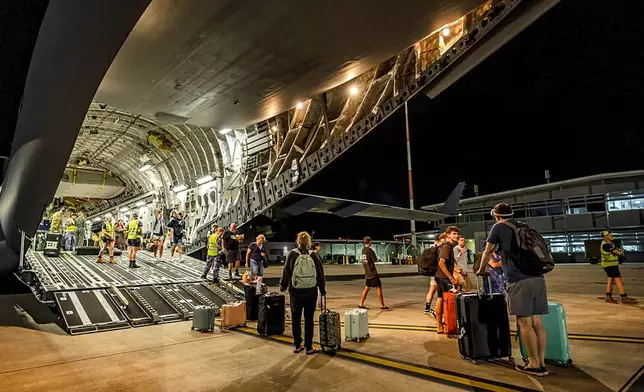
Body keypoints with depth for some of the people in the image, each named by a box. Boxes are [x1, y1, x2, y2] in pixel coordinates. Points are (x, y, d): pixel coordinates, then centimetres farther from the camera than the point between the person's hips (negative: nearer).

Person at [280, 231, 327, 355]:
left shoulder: (292, 254, -5)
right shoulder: (314, 255, -1)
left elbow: (286, 272, -3)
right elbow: (320, 275, 2)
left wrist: (283, 286, 12)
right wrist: (323, 292, 10)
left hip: (296, 292, -1)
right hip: (311, 292, 1)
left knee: (296, 319, 13)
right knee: (309, 319, 9)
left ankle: (297, 346, 22)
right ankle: (309, 347, 15)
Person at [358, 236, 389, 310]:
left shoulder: (363, 250, 10)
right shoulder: (369, 250, -15)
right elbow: (375, 260, -14)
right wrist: (376, 257, 5)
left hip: (367, 273, 8)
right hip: (373, 273, -8)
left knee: (367, 288, 13)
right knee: (379, 288, -2)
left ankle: (361, 304, 13)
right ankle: (382, 305, 2)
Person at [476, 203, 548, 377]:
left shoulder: (498, 227, 5)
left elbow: (487, 252, 12)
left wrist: (481, 269, 28)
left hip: (519, 280, -7)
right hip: (538, 278, 7)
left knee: (525, 323, 0)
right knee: (537, 323, 11)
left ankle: (534, 365, 6)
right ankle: (542, 363, 16)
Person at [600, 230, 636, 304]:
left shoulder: (611, 243, 13)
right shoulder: (606, 244, -20)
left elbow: (618, 249, 11)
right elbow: (618, 253, -16)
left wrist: (620, 250, -10)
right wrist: (620, 251, 4)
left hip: (612, 264, 10)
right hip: (609, 265, -10)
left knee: (611, 280, 11)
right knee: (619, 280, -10)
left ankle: (608, 297, 15)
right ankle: (624, 298, -8)